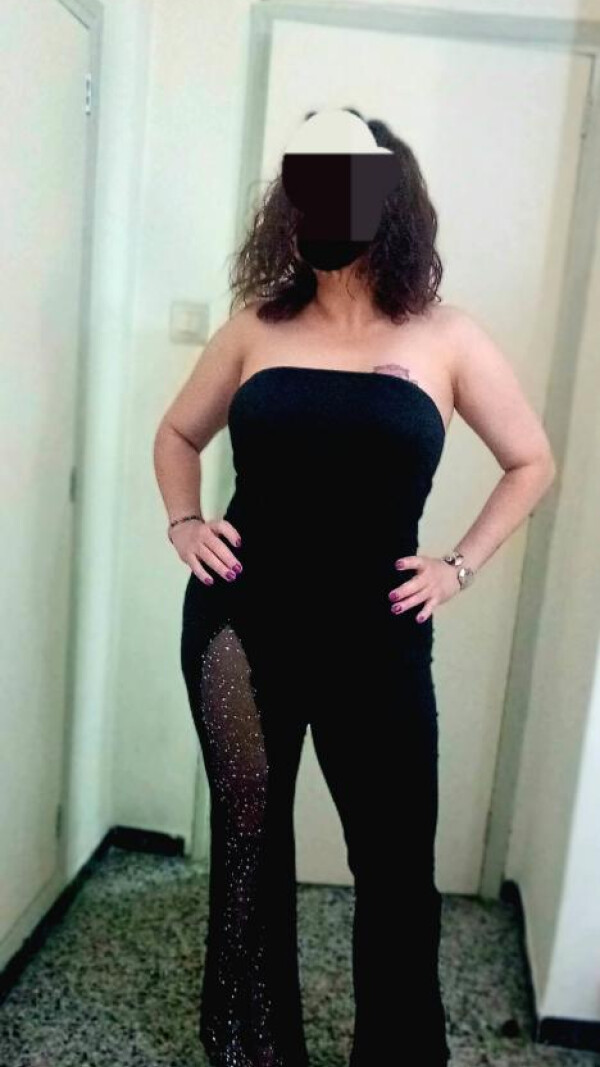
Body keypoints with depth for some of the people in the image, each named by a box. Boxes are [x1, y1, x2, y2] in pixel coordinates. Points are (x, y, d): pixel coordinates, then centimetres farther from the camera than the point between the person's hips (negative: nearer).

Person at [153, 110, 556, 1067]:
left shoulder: (444, 339, 0)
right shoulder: (257, 326, 5)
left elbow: (532, 462, 9)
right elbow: (178, 433, 19)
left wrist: (461, 566, 1)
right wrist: (184, 522, 3)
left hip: (377, 638, -1)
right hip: (239, 622, 2)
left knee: (396, 863, 9)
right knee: (248, 843, 14)